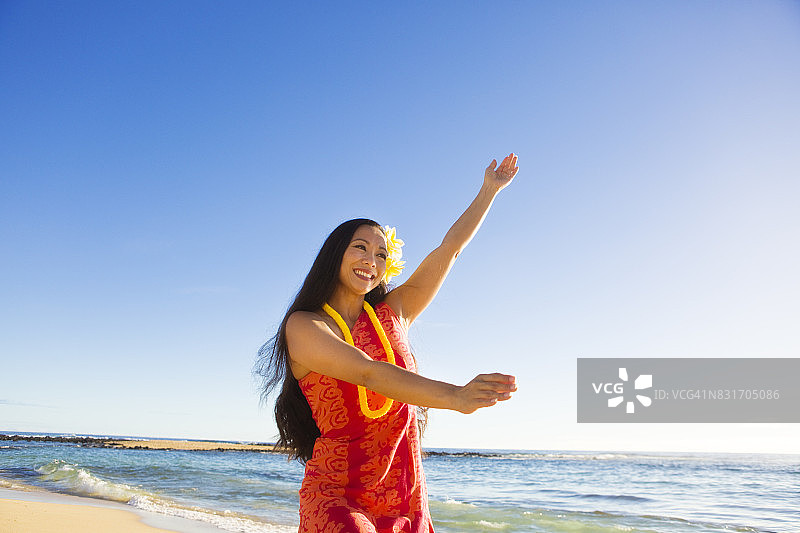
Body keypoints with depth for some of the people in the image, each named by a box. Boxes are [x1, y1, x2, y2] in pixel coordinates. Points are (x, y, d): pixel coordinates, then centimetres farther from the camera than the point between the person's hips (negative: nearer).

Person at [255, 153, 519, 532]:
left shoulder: (393, 313, 10)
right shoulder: (304, 326, -4)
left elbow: (451, 246, 14)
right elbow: (368, 373, -20)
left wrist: (490, 189, 18)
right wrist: (455, 396, -33)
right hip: (337, 498, -4)